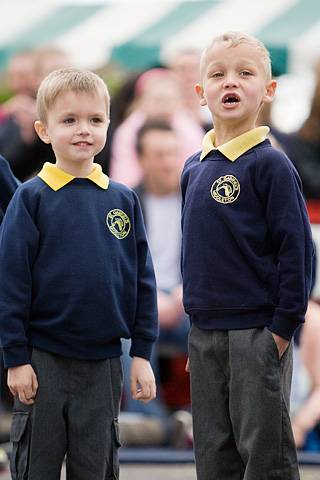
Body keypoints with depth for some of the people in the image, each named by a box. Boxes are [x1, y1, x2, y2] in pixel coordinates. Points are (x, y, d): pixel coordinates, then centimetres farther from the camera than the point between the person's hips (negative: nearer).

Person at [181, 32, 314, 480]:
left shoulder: (270, 165, -10)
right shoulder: (194, 169, 9)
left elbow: (297, 249, -12)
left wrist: (283, 327, -13)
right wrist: (197, 324, 15)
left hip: (257, 336, -6)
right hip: (204, 337, 6)